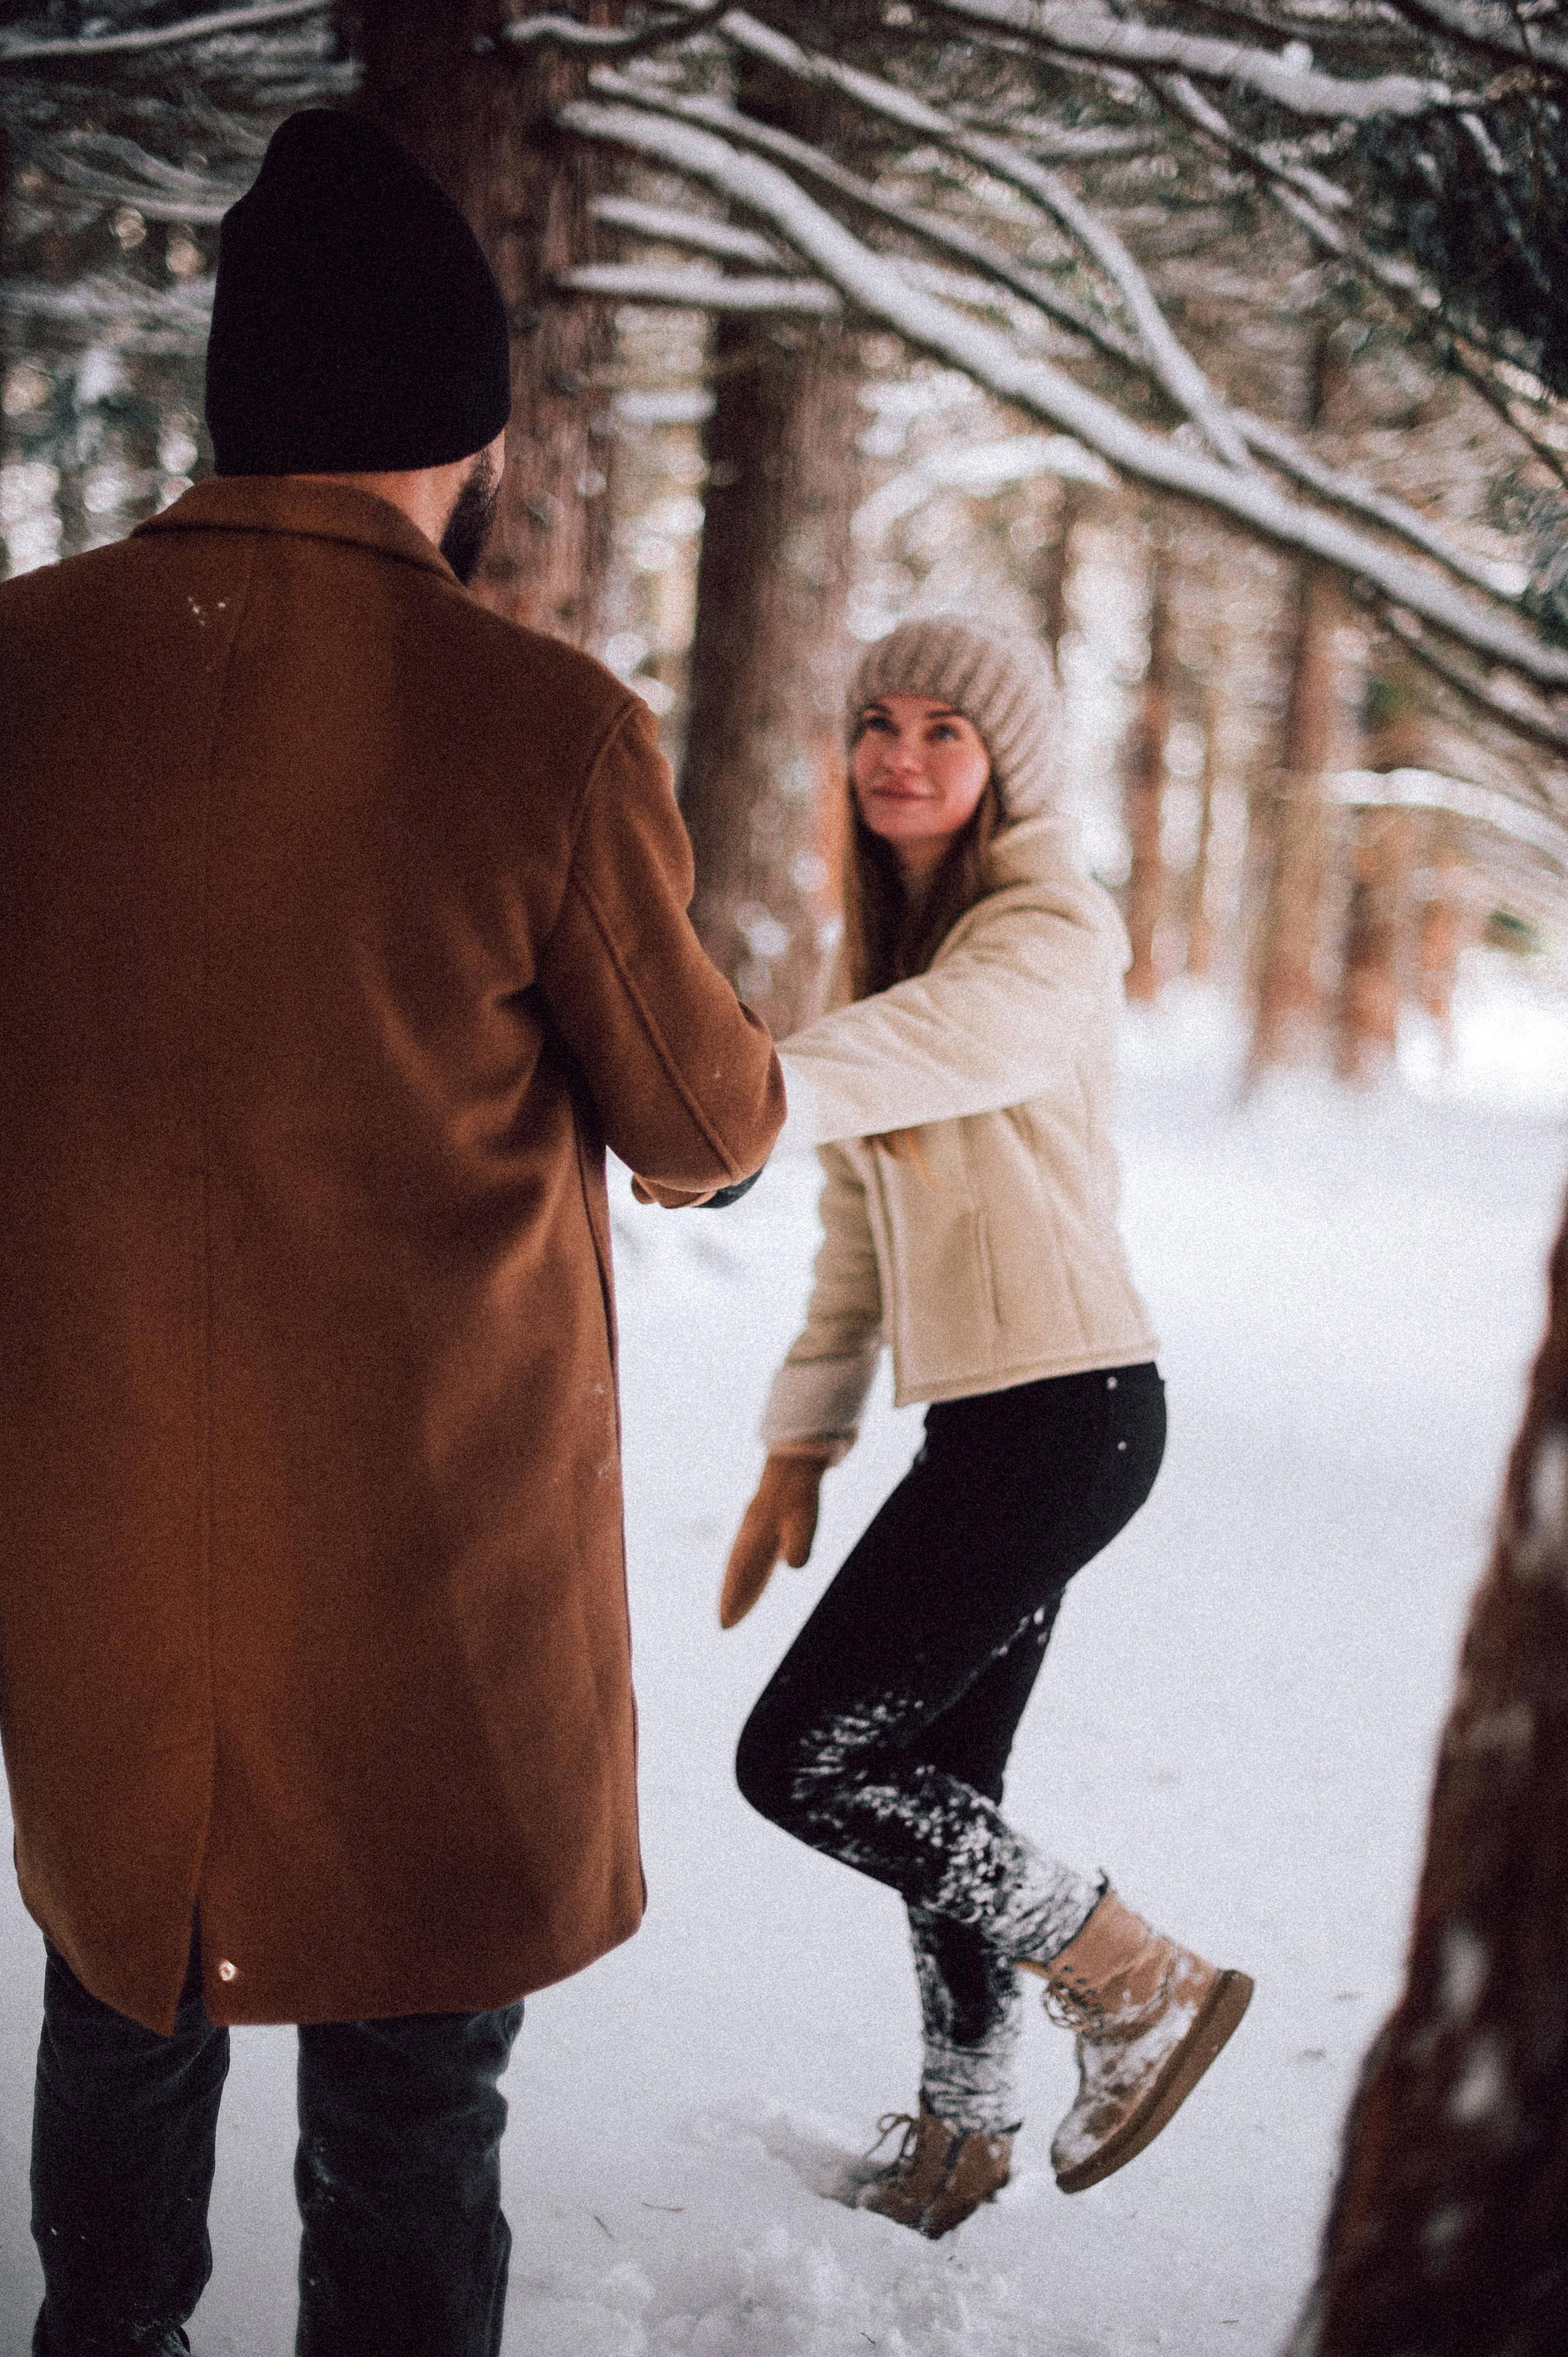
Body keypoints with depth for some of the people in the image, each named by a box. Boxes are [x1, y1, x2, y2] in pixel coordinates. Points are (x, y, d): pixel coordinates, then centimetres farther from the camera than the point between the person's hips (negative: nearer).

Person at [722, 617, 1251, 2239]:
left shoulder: (1049, 932, -11)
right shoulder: (885, 938, 15)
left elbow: (942, 1042, -34)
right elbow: (861, 1225, 17)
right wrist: (799, 1446, 13)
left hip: (1062, 1408, -9)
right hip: (988, 1417, 9)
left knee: (806, 1759, -7)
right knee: (934, 1782, 16)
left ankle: (1140, 1984, 6)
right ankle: (964, 2124, 35)